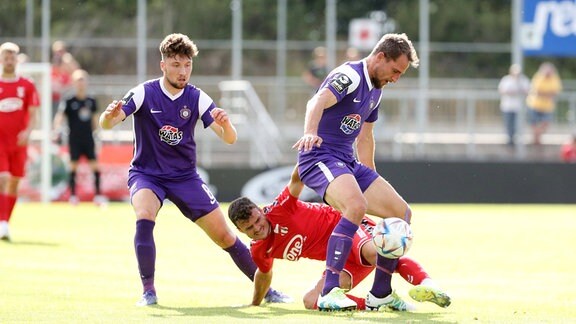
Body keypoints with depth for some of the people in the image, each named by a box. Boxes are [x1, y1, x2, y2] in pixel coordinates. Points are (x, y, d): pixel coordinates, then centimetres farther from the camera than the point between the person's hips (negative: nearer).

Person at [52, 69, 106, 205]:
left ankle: (98, 194, 4)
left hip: (88, 139, 3)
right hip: (74, 139, -3)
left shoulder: (91, 101, 8)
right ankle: (72, 195, 8)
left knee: (95, 165, -1)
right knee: (73, 165, 0)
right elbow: (59, 117, -10)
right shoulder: (68, 102, -5)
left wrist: (97, 133, 18)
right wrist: (57, 131, -24)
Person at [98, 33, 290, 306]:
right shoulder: (143, 93, -13)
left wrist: (225, 124, -35)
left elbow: (229, 139, -11)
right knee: (144, 217, -32)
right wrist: (109, 116, -45)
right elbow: (106, 124, -21)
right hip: (146, 173, -2)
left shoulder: (197, 98, -7)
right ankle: (148, 291, -19)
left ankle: (266, 289, 15)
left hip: (185, 177, 2)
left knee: (223, 235, 0)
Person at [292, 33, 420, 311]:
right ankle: (329, 293, -36)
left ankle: (379, 294, 15)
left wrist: (372, 180, 31)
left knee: (402, 214, 4)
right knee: (357, 205, -36)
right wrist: (310, 132, -54)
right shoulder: (349, 76, -14)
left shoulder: (376, 90, 17)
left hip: (348, 162, 10)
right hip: (320, 157, -10)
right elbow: (318, 102, -34)